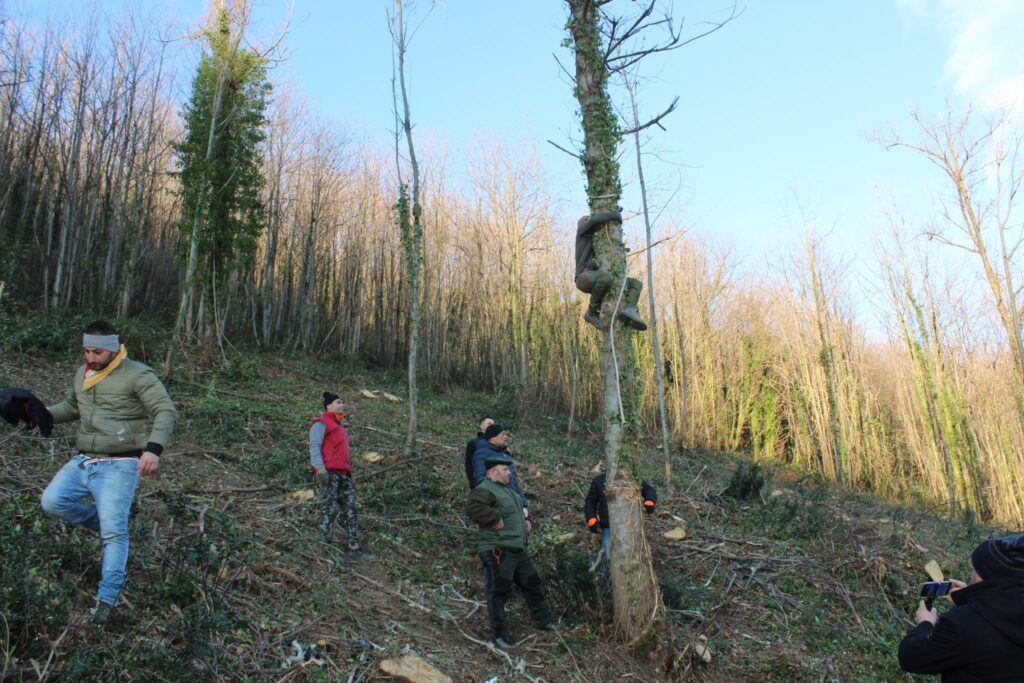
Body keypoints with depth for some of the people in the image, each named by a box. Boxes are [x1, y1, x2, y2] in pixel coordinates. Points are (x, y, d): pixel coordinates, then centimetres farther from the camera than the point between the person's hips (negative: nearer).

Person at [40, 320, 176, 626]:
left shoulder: (137, 375, -11)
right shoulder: (83, 373, 13)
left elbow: (166, 411, -17)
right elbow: (71, 406, 29)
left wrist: (154, 447, -31)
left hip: (119, 465, -7)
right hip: (82, 461, 8)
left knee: (114, 531, -12)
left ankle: (106, 599, -2)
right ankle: (107, 522, 12)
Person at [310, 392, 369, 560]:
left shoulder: (340, 427, 28)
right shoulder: (321, 423, 3)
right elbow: (314, 446, -9)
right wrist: (320, 468, -23)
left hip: (343, 474, 8)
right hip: (328, 473, -8)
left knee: (351, 511, 1)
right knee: (329, 510, -11)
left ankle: (354, 549, 1)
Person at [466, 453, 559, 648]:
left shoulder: (506, 490, 18)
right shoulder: (484, 490, -15)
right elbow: (473, 508, -33)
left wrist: (523, 520, 21)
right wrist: (495, 517, -27)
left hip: (517, 548, 10)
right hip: (497, 550, -10)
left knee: (532, 583, 17)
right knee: (499, 590, -4)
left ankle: (542, 620, 32)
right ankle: (499, 633, 6)